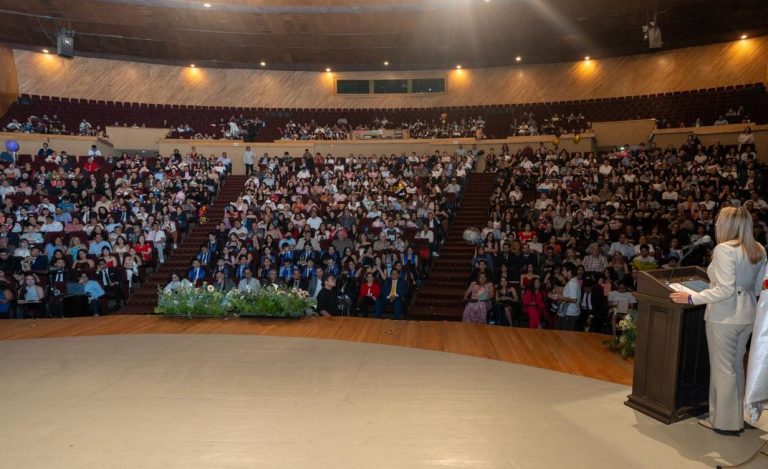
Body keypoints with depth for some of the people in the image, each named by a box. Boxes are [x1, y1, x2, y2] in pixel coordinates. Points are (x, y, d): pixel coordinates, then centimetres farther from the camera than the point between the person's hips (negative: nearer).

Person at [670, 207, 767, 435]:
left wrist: (691, 298, -20)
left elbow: (725, 289, -23)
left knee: (722, 367, 4)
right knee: (736, 366, 19)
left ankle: (724, 421, 14)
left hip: (724, 317, -8)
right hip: (747, 315, 8)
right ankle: (736, 416, 30)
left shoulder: (724, 249, -18)